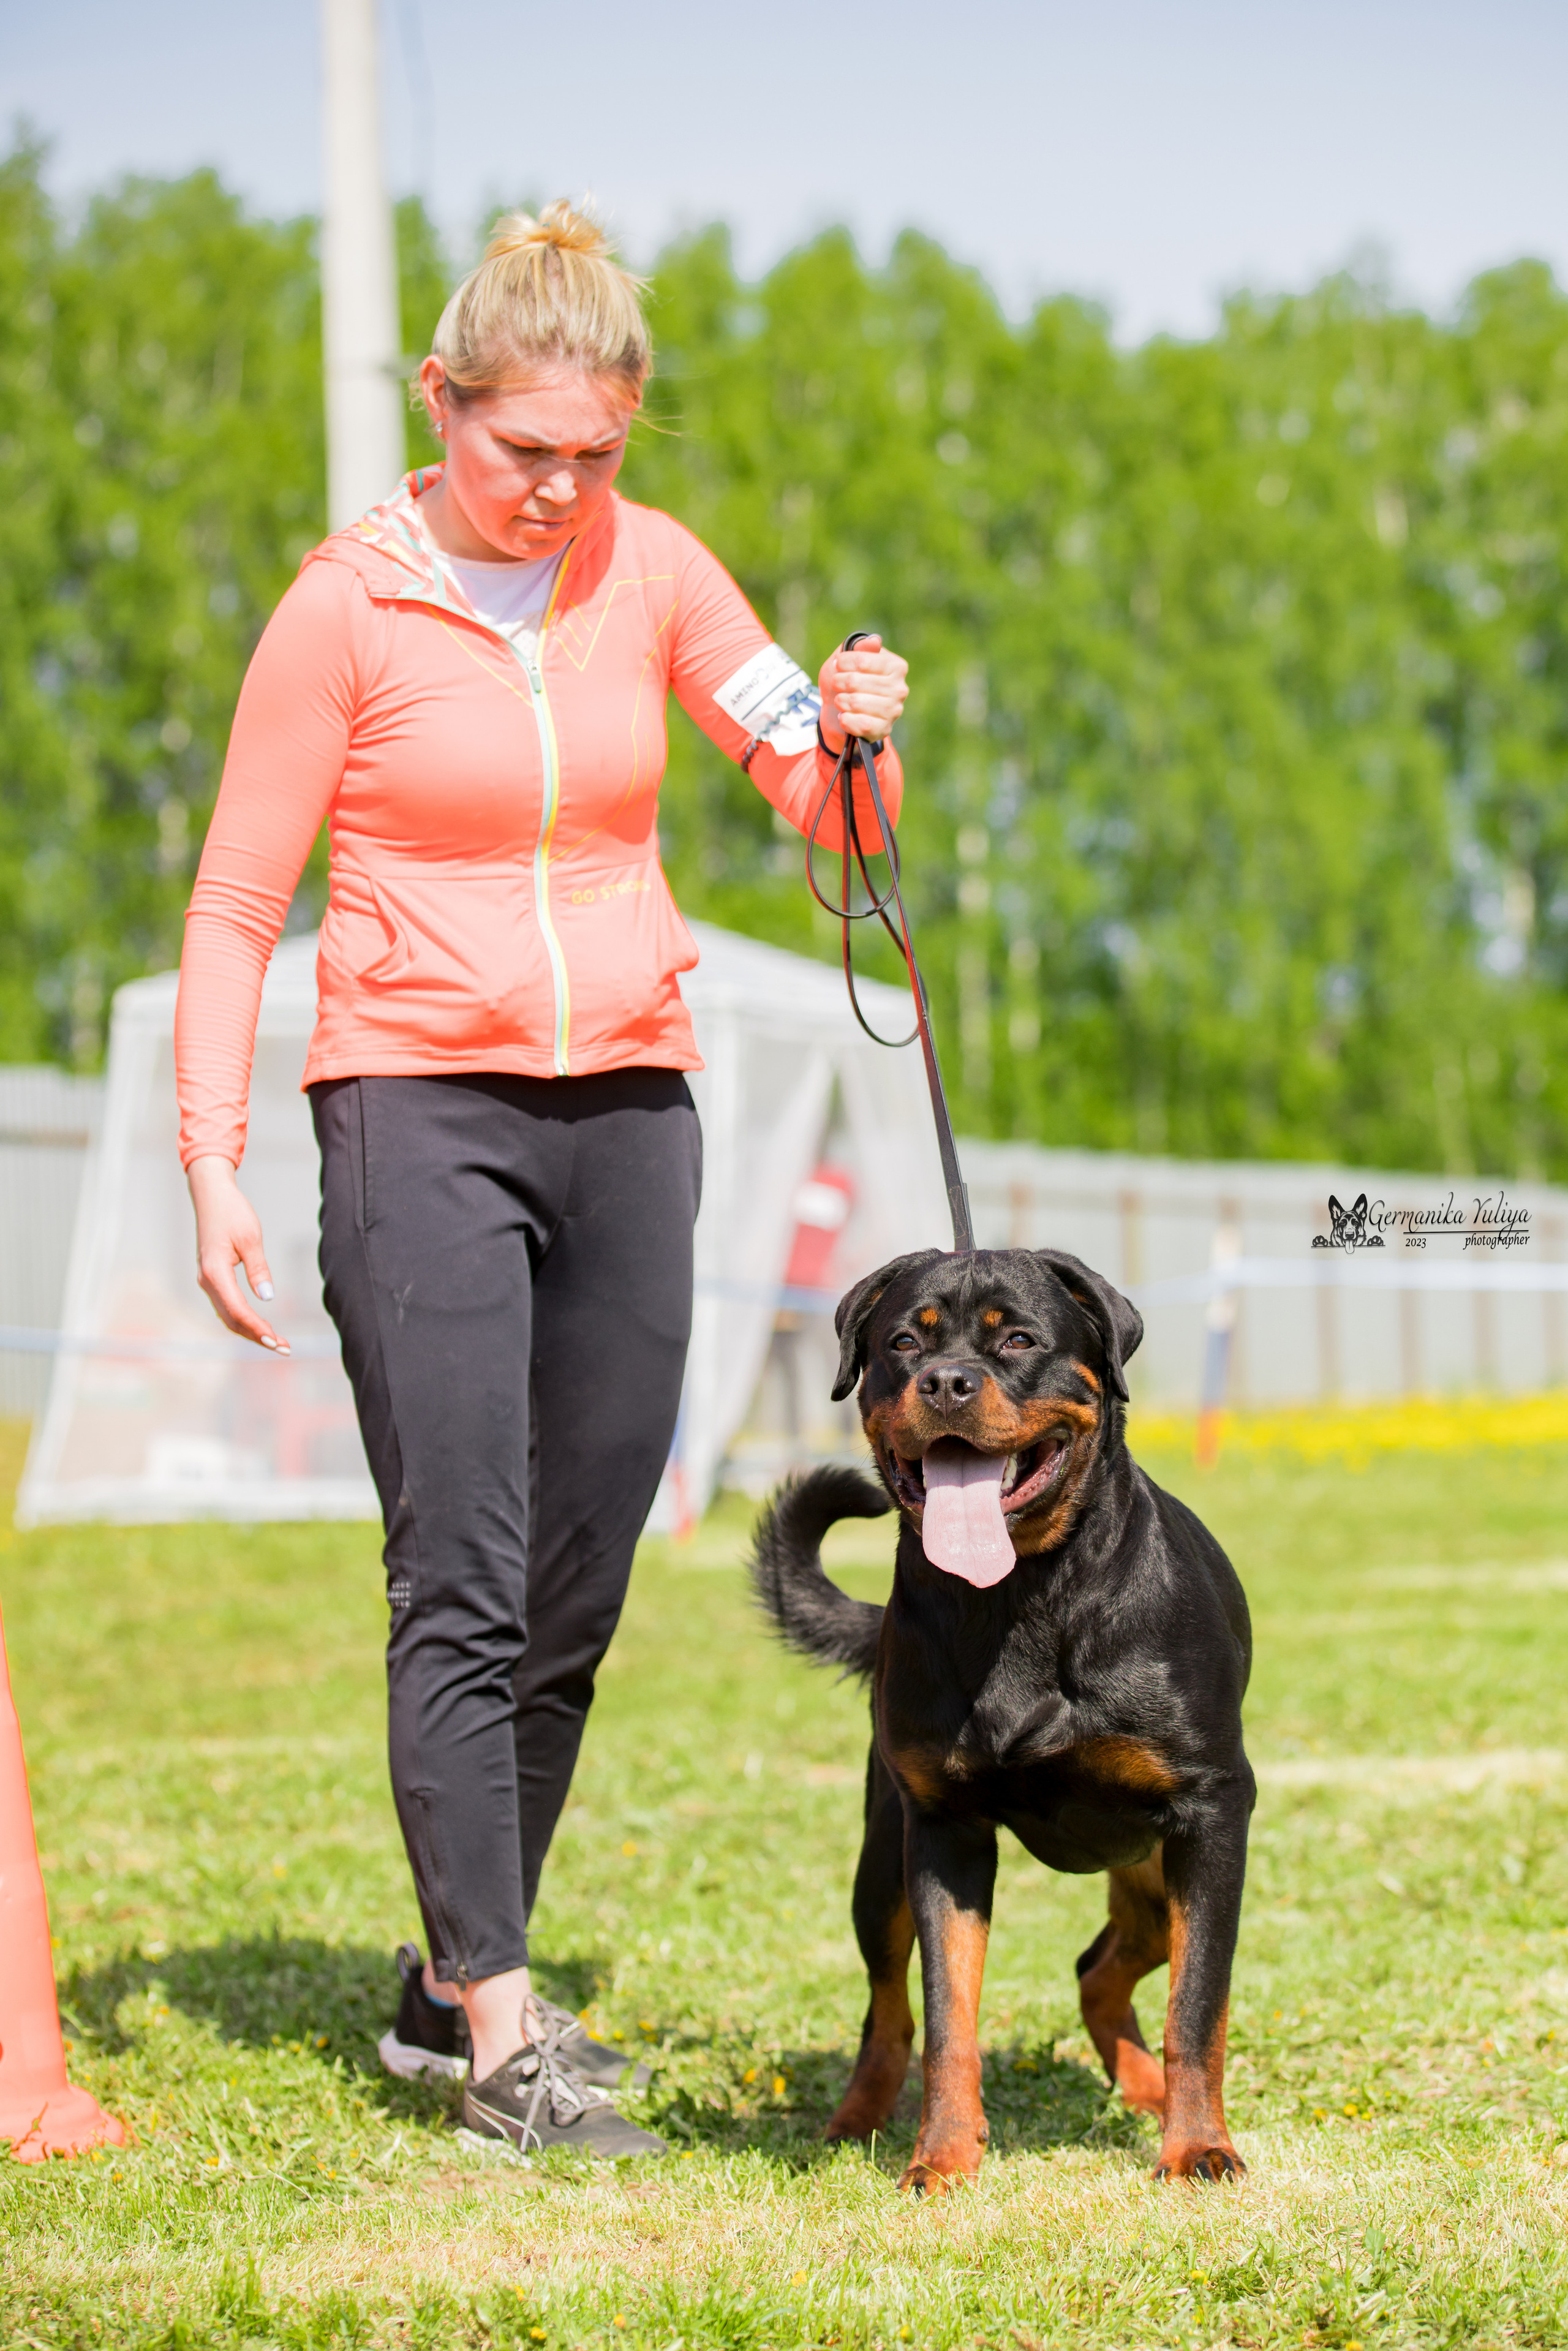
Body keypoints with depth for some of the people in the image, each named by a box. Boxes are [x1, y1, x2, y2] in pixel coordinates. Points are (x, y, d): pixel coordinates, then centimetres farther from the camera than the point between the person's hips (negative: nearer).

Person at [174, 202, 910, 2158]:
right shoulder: (346, 607, -5)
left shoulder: (652, 571, 6)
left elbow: (827, 813, 7)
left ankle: (453, 1981, 20)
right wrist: (210, 1160, -10)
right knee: (464, 1585, -11)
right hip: (421, 1111, -4)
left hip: (628, 1112, 4)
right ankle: (501, 2037, -9)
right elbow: (234, 908, -2)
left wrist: (853, 736, -16)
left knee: (574, 1594, 6)